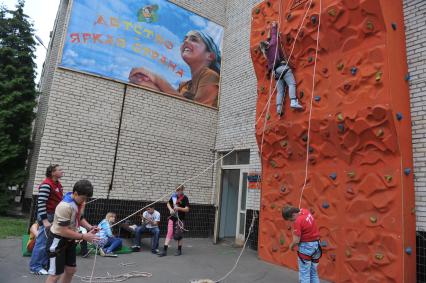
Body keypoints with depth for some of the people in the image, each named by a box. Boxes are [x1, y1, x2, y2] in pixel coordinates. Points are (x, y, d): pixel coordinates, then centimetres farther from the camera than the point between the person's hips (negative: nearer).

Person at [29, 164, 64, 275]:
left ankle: (45, 263, 26)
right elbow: (41, 203, -21)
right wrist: (44, 220, -23)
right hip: (47, 216, -9)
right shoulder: (46, 184, -17)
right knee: (42, 242, -2)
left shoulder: (58, 184, 10)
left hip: (55, 216, 9)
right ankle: (35, 267, 11)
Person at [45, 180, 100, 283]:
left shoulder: (80, 202, -5)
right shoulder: (65, 206, -31)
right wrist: (84, 237, -26)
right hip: (58, 241, -8)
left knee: (71, 270, 17)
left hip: (70, 240, 8)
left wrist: (90, 227, -7)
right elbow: (64, 231, -29)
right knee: (55, 274, 1)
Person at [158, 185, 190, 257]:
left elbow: (187, 209, -14)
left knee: (179, 235, 6)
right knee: (169, 233, 0)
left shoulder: (185, 198, -10)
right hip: (172, 218, 3)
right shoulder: (174, 196, 2)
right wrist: (170, 209, -3)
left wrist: (179, 208, -28)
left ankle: (179, 250, 22)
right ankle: (164, 251, 3)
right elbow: (168, 203, 16)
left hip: (180, 219, -3)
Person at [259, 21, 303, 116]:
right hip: (282, 67, -6)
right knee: (292, 84, -14)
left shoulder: (265, 52, 21)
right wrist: (274, 26, 38)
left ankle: (279, 108, -11)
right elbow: (274, 35, 23)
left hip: (275, 71, 6)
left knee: (280, 91, 2)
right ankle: (293, 102, -32)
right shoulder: (273, 44, 8)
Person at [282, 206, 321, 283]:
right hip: (316, 244, 9)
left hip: (306, 246, -9)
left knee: (304, 274, 2)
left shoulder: (298, 221, -24)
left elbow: (296, 241, -22)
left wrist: (291, 246, -2)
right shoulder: (305, 211, -1)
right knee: (313, 273, 17)